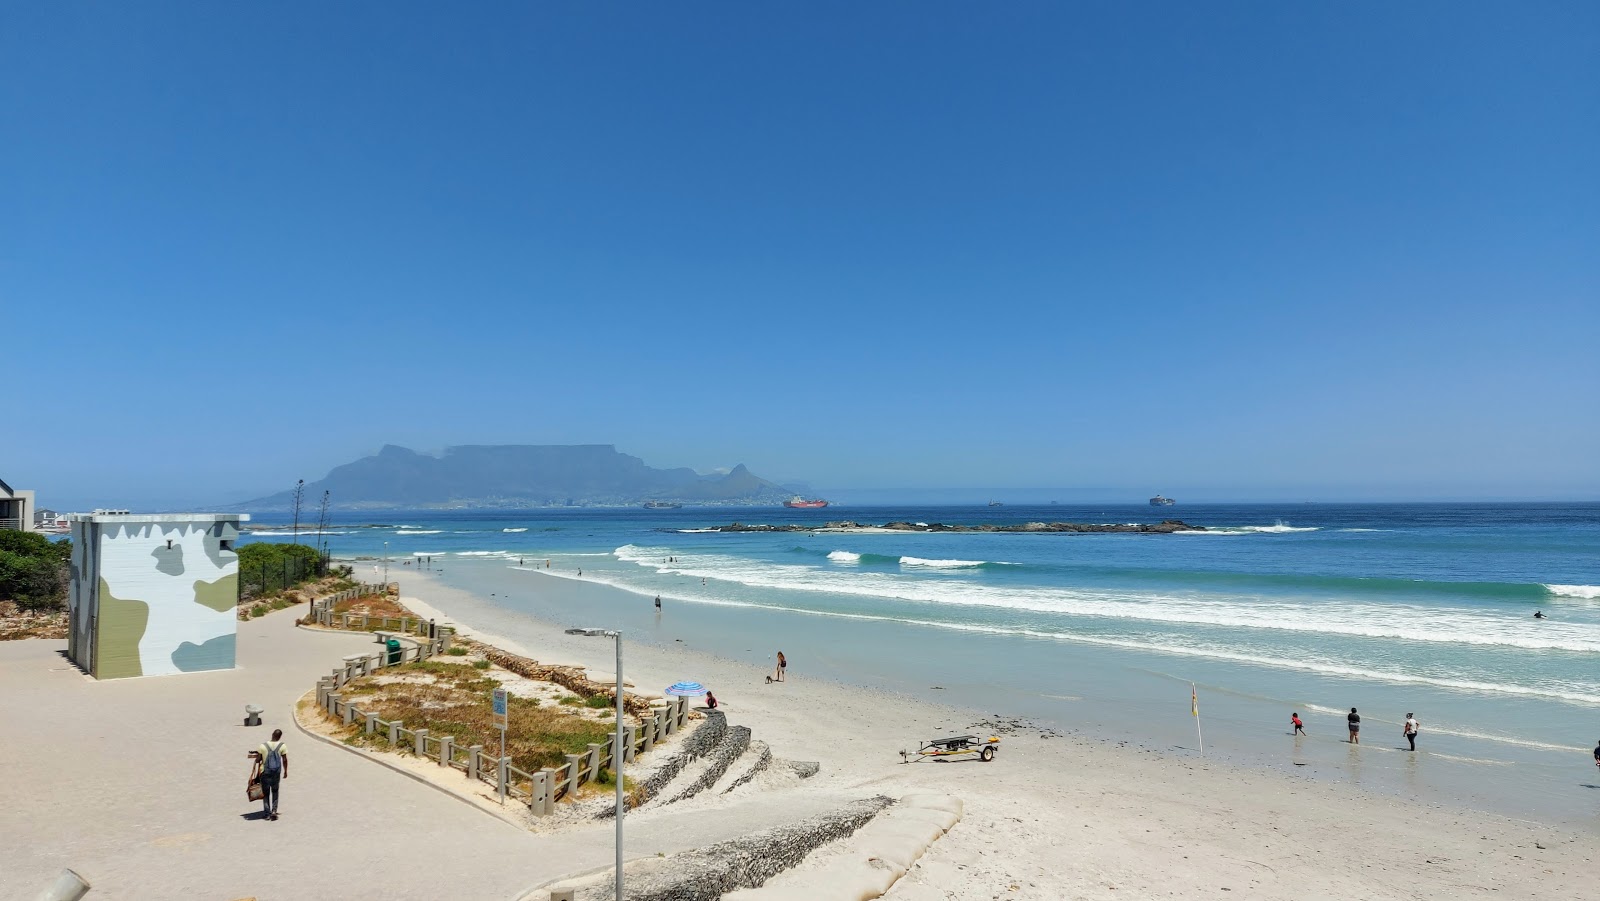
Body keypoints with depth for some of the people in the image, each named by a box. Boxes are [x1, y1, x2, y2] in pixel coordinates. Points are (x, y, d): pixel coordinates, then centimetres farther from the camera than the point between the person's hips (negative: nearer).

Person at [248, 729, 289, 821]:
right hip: (276, 772, 1)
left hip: (265, 772, -1)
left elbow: (258, 759, -6)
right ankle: (274, 811, 3)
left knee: (265, 793, 11)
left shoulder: (263, 746, -10)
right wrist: (285, 771, 9)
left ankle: (267, 813, 9)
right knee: (275, 792, 15)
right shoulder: (282, 746, -8)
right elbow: (285, 760, -3)